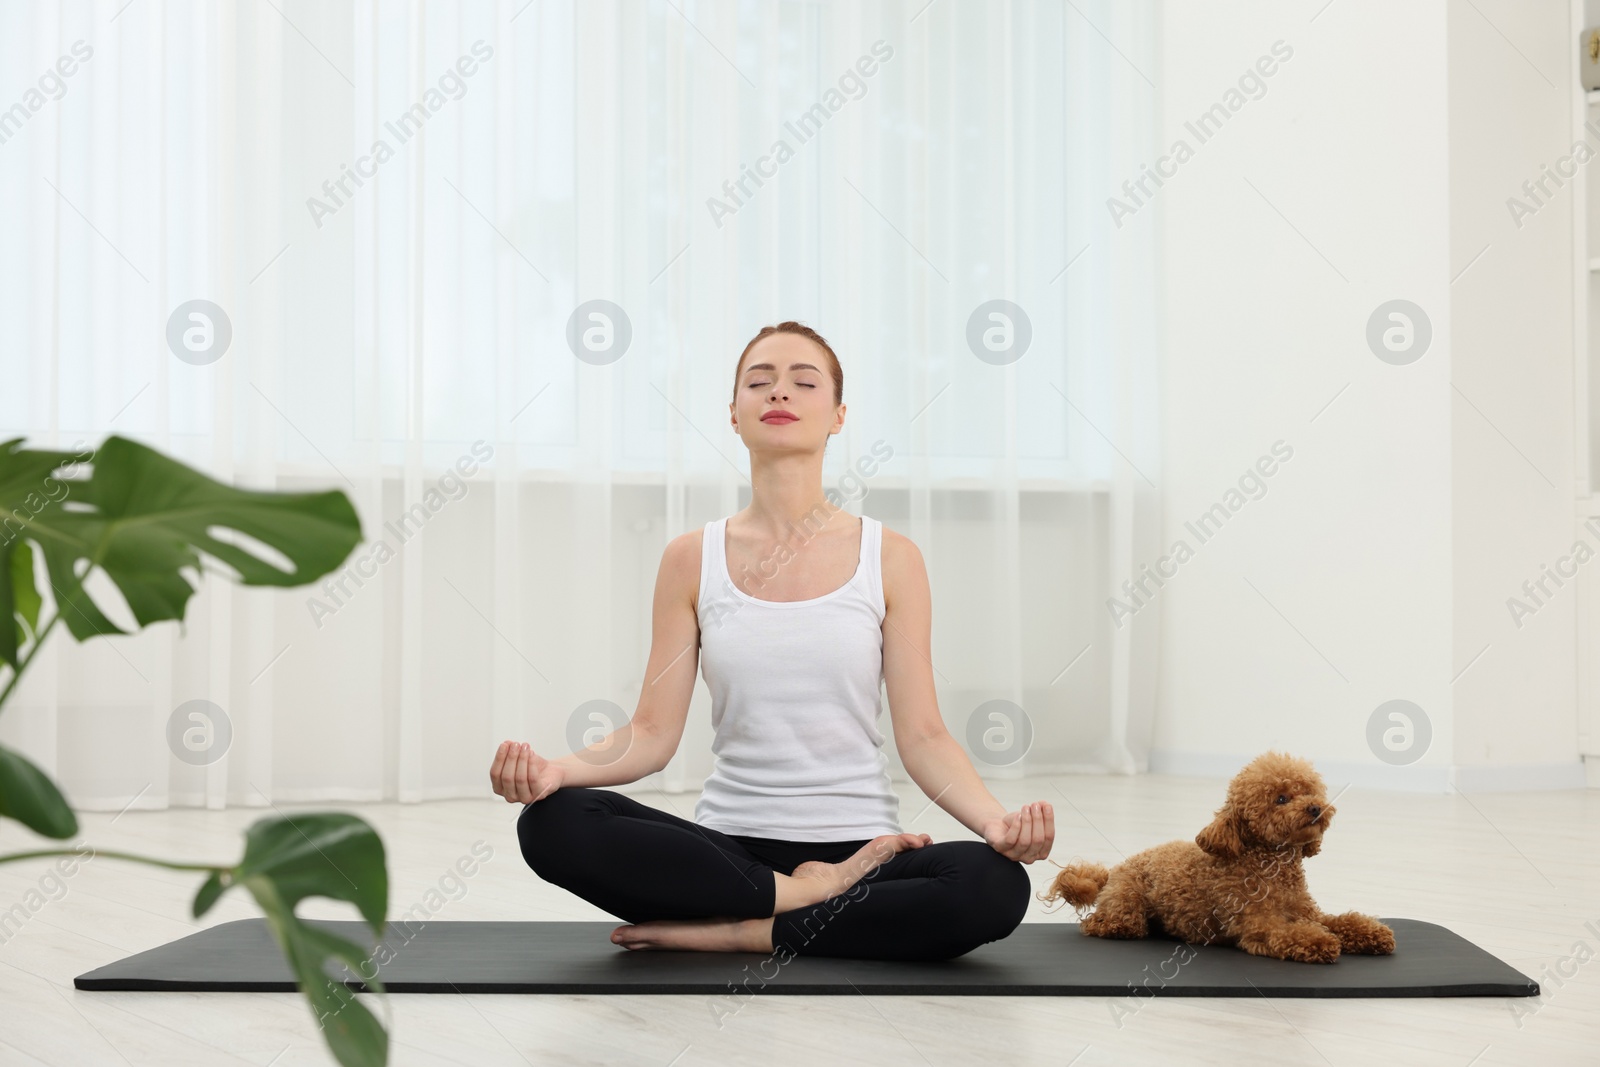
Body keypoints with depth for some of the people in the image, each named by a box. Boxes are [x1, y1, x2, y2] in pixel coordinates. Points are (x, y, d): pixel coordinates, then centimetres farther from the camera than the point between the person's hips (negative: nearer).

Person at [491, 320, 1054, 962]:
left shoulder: (889, 558, 3)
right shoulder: (692, 560, 5)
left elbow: (922, 736, 0)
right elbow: (653, 732, 2)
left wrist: (996, 822, -19)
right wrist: (559, 770, -18)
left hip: (856, 847, 0)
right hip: (729, 846, 1)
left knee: (996, 886, -32)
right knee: (552, 824, -26)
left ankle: (728, 932, -18)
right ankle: (812, 895, -17)